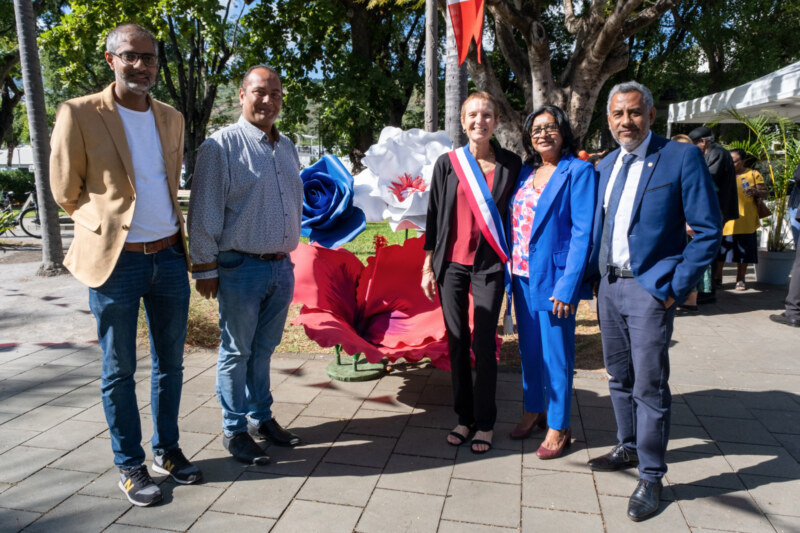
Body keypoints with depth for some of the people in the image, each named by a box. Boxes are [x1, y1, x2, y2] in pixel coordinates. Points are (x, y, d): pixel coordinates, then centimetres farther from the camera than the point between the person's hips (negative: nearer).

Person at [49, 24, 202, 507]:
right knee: (119, 371, 8)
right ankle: (130, 465, 24)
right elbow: (66, 192, 0)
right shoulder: (79, 114, -7)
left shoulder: (172, 119, 8)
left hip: (169, 256, 5)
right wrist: (110, 223, 6)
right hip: (116, 262, -4)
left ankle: (167, 449, 32)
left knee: (171, 363, 14)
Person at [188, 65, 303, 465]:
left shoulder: (287, 147, 13)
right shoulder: (222, 145, -9)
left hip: (281, 266, 6)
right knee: (236, 352, 6)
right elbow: (204, 213, -10)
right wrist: (205, 267, -10)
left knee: (263, 349, 16)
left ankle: (261, 417, 31)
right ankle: (235, 430, 20)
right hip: (241, 267, -6)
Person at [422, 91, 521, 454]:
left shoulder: (510, 164, 2)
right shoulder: (448, 163, 2)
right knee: (457, 341, 7)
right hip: (452, 264, 1)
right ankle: (464, 417, 22)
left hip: (489, 265, -1)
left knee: (484, 344, -1)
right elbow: (434, 216, 4)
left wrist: (512, 262, 2)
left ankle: (485, 423, 15)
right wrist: (428, 267, 3)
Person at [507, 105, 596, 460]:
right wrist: (511, 271, 6)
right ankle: (533, 411, 33)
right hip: (523, 276, 6)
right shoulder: (526, 172, 11)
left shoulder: (578, 171, -8)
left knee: (556, 354, 3)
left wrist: (567, 286, -19)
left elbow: (583, 232, -13)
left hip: (553, 278, -6)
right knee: (529, 349, 16)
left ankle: (558, 428, 18)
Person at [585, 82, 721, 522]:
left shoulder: (681, 158, -9)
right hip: (609, 287, 6)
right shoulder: (606, 165, 11)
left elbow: (708, 230, -10)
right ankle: (628, 448, 36)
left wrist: (676, 288, -13)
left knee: (649, 386, 0)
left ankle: (651, 477, 16)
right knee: (619, 378, 17)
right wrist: (594, 274, 7)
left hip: (650, 290, -6)